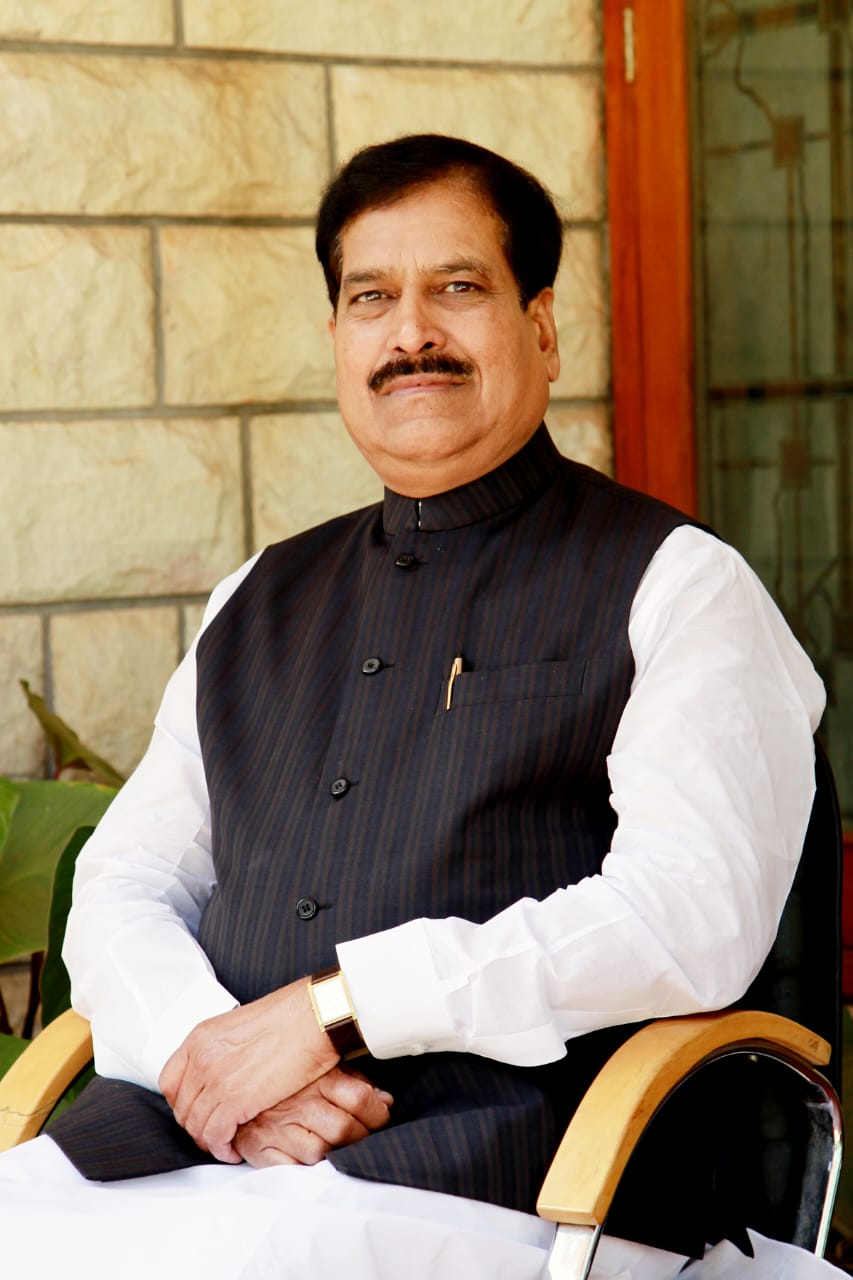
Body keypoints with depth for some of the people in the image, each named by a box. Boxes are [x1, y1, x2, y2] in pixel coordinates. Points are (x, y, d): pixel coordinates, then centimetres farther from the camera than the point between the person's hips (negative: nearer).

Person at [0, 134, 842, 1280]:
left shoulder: (680, 587, 4)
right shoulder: (258, 605, 22)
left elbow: (691, 918, -10)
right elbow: (121, 890, 16)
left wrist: (330, 1009, -14)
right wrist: (209, 1054, -7)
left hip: (499, 1181, -5)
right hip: (193, 1136, 5)